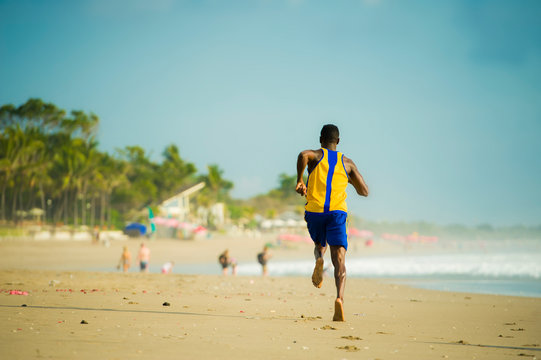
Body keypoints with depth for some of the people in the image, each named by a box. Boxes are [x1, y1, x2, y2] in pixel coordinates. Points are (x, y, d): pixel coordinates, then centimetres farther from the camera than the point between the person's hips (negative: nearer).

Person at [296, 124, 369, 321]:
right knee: (339, 260, -6)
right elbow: (364, 191, 15)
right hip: (337, 212, 0)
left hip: (314, 211, 0)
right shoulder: (347, 162, 15)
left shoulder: (316, 155, 9)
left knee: (319, 245, 28)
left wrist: (299, 180, -8)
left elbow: (303, 155, -18)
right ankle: (340, 297, -29)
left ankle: (319, 259, -8)